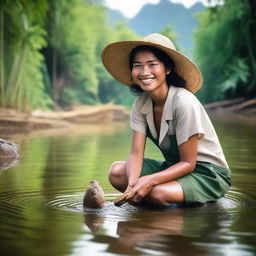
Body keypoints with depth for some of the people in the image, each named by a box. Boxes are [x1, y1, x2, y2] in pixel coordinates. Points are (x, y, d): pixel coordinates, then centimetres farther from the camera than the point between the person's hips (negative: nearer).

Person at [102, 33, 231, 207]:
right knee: (117, 171, -15)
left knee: (158, 193, -34)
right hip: (175, 167, 6)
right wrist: (132, 183, -30)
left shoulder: (184, 101, -24)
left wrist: (149, 180, -33)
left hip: (209, 174, -6)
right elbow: (136, 153, -9)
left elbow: (188, 163, -20)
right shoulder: (141, 103, -4)